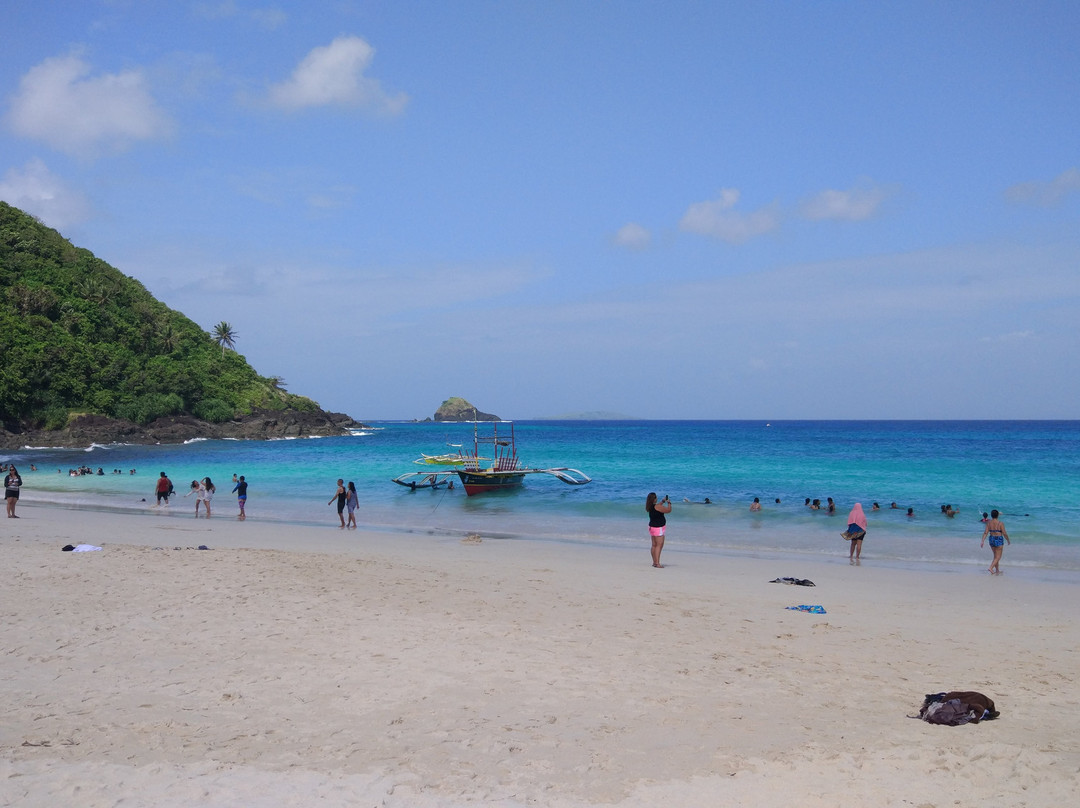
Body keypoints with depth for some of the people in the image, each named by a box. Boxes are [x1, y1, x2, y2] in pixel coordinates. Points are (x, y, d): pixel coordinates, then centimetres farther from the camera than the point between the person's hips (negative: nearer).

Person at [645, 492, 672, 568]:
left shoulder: (650, 507, 4)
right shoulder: (657, 507, -21)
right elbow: (668, 510, -13)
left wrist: (663, 501, 27)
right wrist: (669, 503, 2)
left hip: (652, 527, 9)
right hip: (658, 528, -9)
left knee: (654, 545, 15)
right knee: (659, 545, -9)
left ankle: (654, 562, 22)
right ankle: (657, 563, -15)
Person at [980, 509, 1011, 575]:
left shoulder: (989, 523, -1)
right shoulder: (1000, 523, -13)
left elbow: (985, 532, -6)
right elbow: (1004, 533, -10)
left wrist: (982, 541, -8)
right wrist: (1008, 540, 5)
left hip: (991, 539, 5)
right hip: (999, 540, -5)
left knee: (995, 556, 19)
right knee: (998, 557, -1)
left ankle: (997, 571, 25)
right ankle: (991, 568, -19)